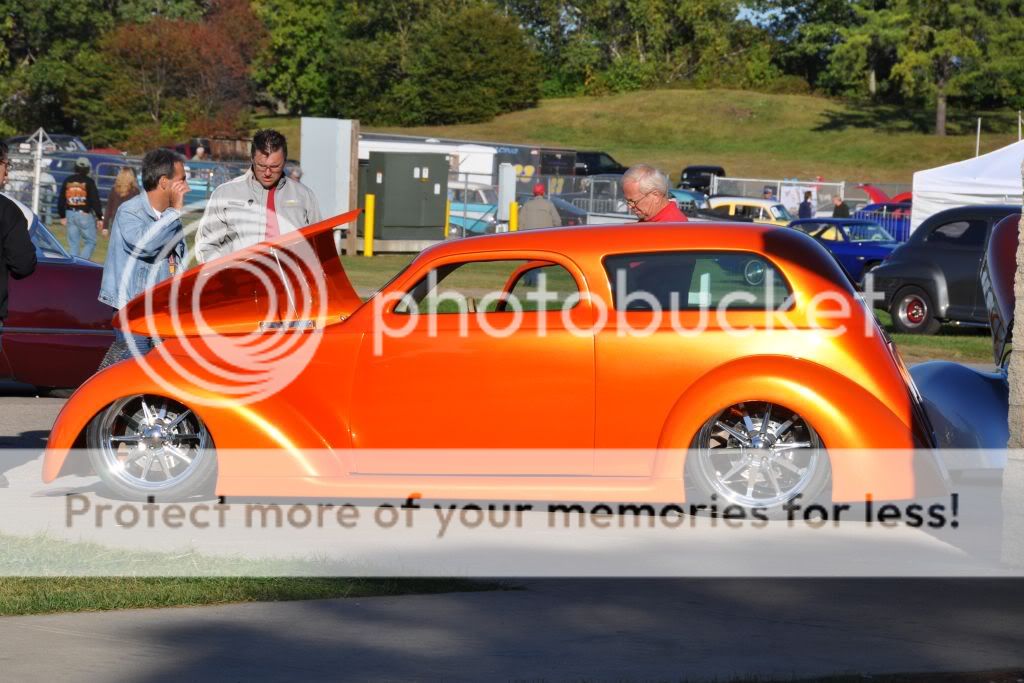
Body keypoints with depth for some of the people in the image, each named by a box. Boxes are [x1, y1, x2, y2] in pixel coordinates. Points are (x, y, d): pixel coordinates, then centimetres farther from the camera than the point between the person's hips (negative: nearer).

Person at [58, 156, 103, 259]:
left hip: (70, 214, 5)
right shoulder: (89, 182, -9)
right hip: (85, 215, -5)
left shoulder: (68, 181, 7)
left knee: (73, 244, 10)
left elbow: (61, 199, 13)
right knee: (90, 242, 3)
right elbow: (95, 201, -10)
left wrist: (62, 216, 22)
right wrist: (99, 218, -6)